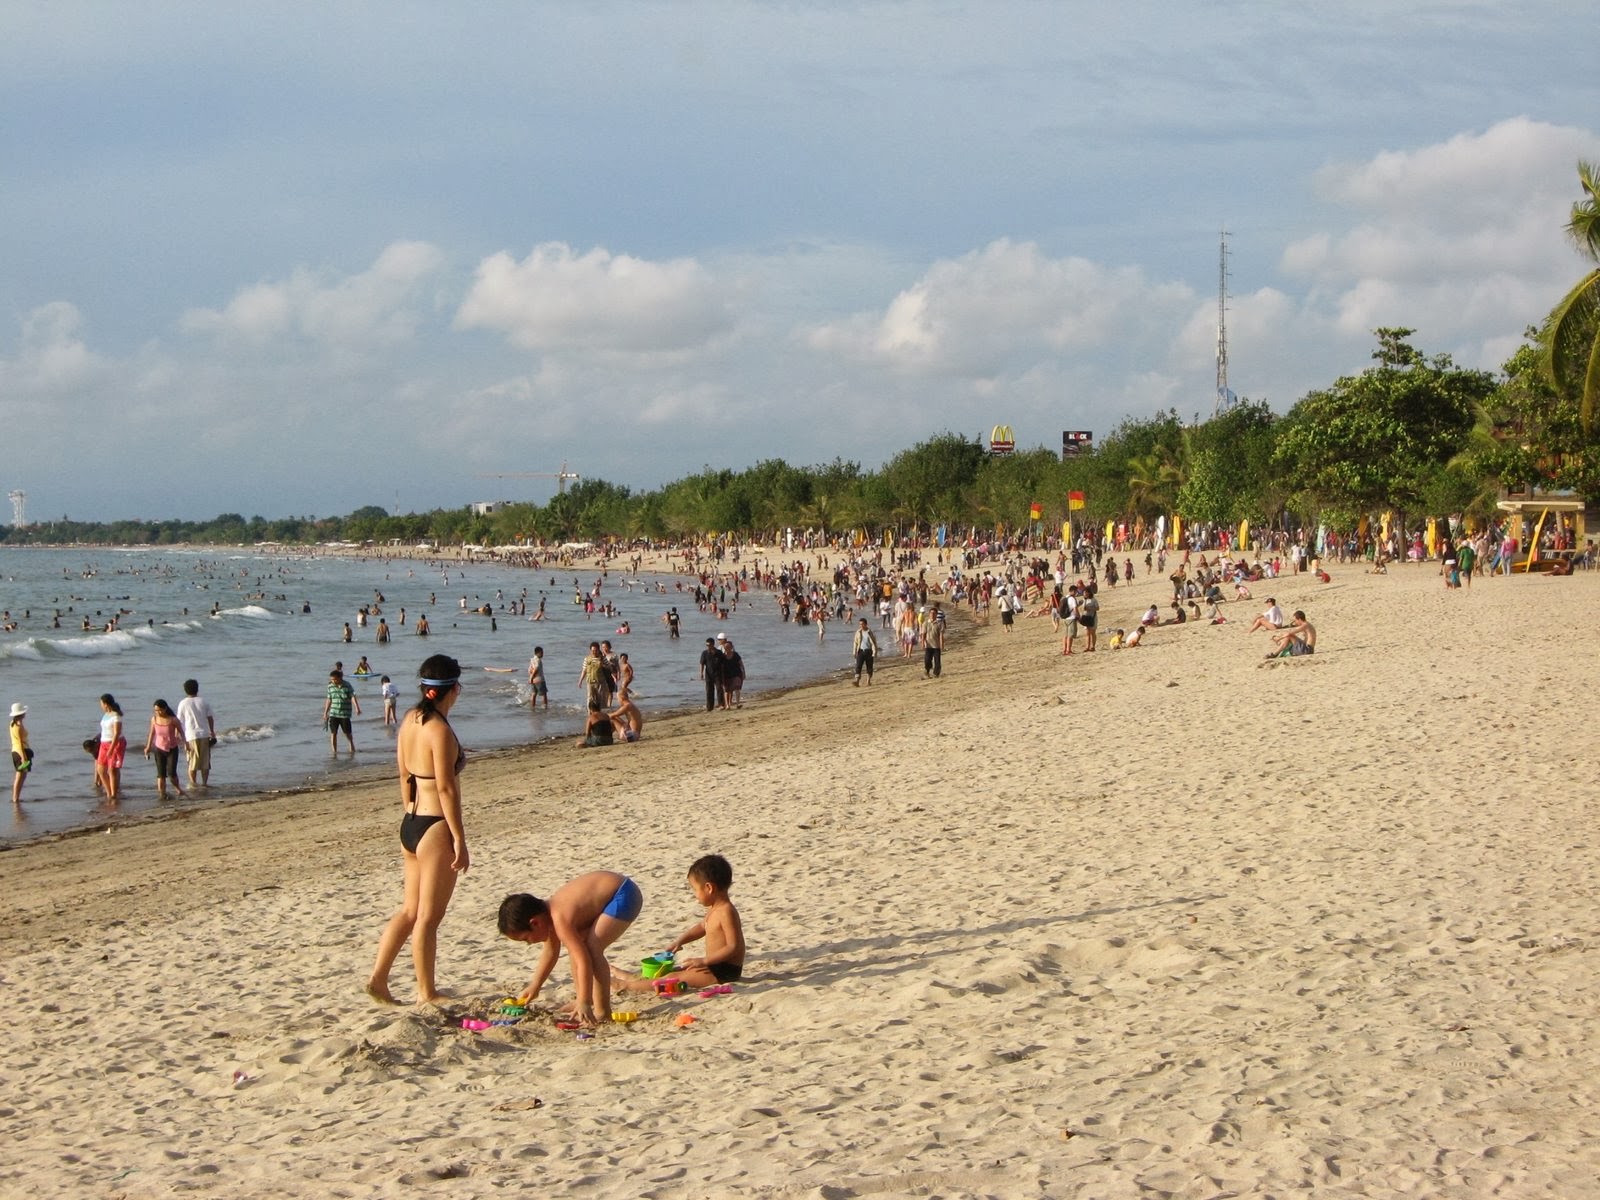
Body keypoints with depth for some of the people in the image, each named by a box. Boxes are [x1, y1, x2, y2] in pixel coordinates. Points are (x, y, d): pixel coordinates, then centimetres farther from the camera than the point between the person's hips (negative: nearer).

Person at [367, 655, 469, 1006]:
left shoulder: (410, 721, 7)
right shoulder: (440, 730, -18)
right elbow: (446, 788, -19)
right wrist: (459, 839, -16)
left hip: (411, 823, 8)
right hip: (436, 826, -8)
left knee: (411, 909, 17)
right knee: (428, 915, 2)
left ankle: (378, 977, 14)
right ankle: (426, 993, 12)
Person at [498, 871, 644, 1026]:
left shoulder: (560, 919, -27)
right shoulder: (547, 913, 1)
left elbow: (583, 961, -31)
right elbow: (550, 952, 17)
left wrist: (584, 1004, -32)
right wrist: (534, 988, 20)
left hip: (625, 896, -11)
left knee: (592, 949, -21)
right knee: (576, 945, 15)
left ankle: (602, 1012, -17)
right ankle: (581, 999, 25)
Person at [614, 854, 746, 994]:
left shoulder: (726, 912, -22)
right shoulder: (714, 908, 10)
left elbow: (733, 947, -25)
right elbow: (702, 926, 25)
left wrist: (704, 960, -27)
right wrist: (679, 940, 11)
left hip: (725, 971, -11)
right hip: (715, 966, 11)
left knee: (674, 978, -11)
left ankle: (627, 985, -11)